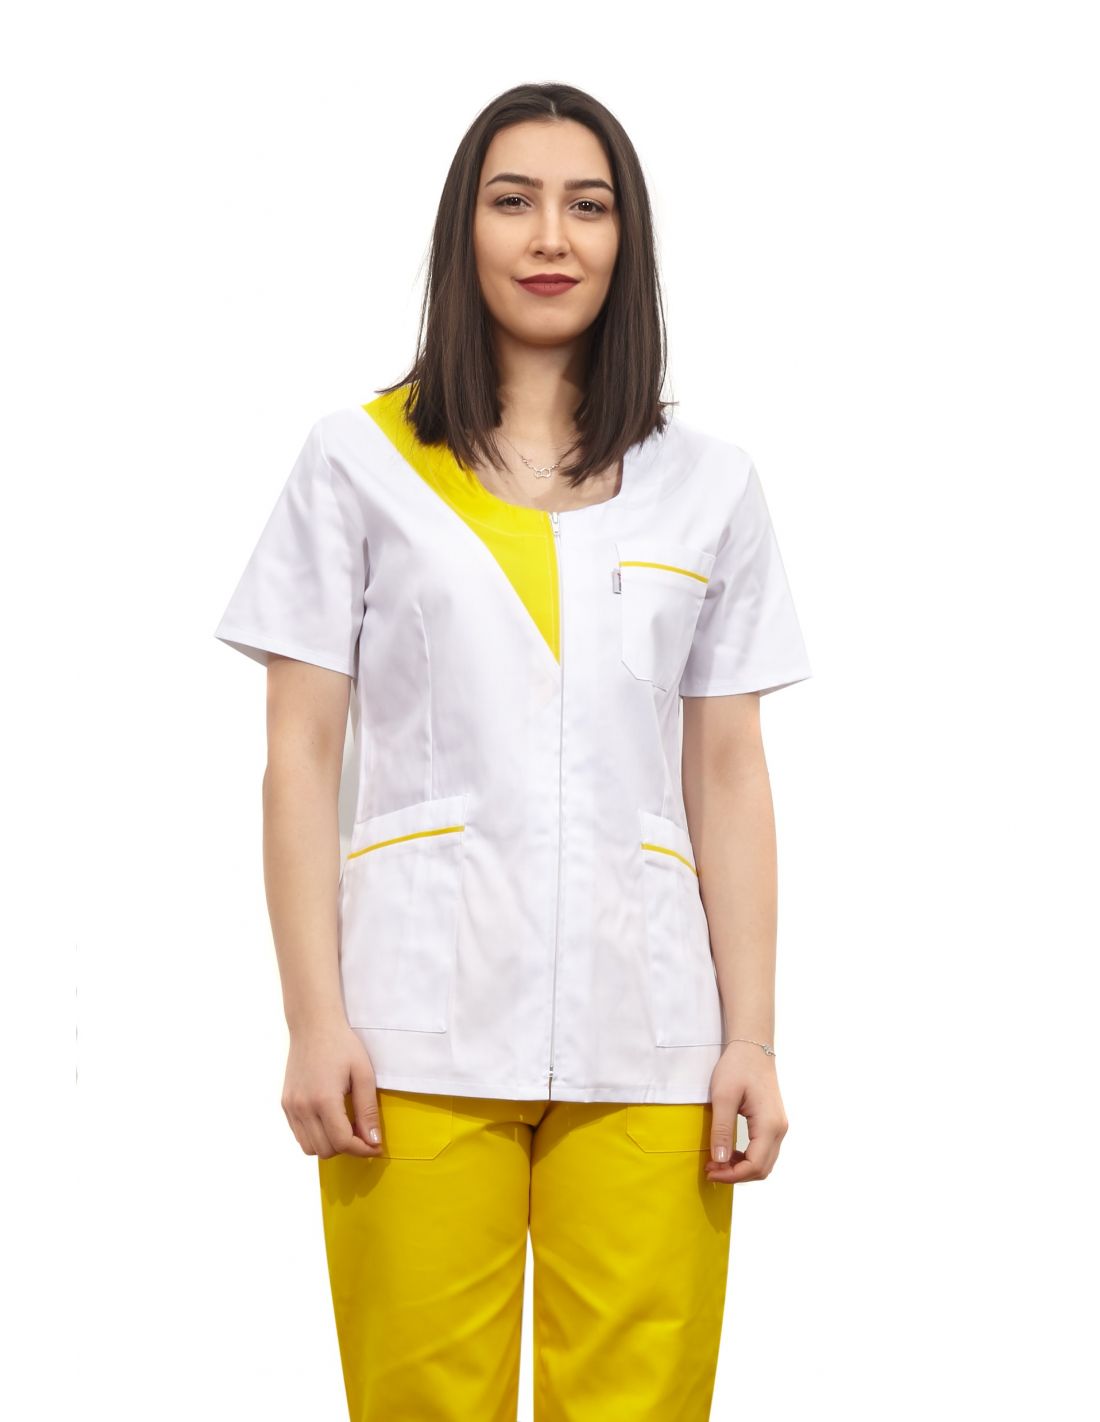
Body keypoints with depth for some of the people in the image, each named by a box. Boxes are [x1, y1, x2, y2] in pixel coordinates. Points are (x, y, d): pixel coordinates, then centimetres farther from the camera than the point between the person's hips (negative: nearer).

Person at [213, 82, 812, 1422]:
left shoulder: (708, 486, 12)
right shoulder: (357, 463, 7)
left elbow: (729, 776, 10)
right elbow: (300, 761, 4)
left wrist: (752, 1035, 4)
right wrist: (316, 1019, -4)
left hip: (644, 1043, 2)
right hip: (421, 1037, -1)